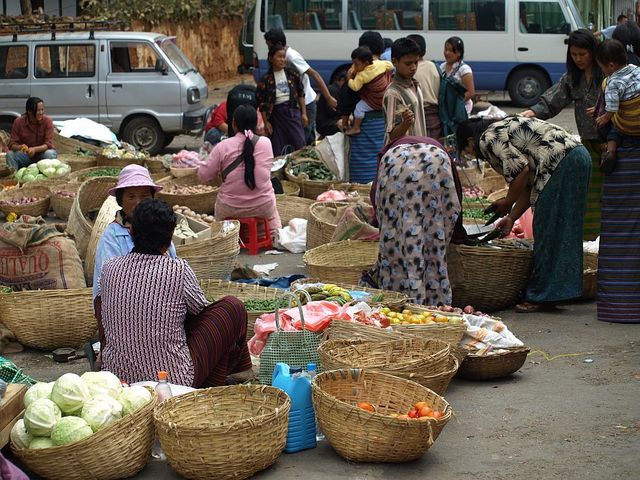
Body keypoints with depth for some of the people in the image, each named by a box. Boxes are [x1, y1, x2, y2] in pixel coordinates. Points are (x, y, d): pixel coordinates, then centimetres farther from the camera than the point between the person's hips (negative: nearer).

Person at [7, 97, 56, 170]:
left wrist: (35, 149, -39)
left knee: (50, 154, -33)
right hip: (26, 155, 1)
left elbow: (48, 144, -20)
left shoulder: (47, 121, -16)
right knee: (10, 154, -25)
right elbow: (12, 144, -14)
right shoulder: (18, 122, -13)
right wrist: (20, 147, -38)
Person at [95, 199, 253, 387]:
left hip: (118, 377, 4)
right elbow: (201, 307, 4)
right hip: (175, 380, -4)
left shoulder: (110, 267, -4)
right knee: (233, 307, 10)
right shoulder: (178, 269, -15)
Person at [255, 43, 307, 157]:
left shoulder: (291, 73, 5)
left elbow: (301, 94, 10)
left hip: (292, 110, 2)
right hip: (276, 113, -2)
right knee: (277, 150, 1)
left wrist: (304, 113, 5)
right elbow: (262, 103, -1)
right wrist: (266, 122, -4)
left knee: (300, 145, -2)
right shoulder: (266, 79, -2)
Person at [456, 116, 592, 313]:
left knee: (547, 231, -4)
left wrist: (507, 203, 1)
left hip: (562, 164, -10)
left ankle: (543, 296, 1)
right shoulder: (504, 128, 27)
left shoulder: (488, 139, -2)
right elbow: (528, 184, 23)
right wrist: (511, 218, 23)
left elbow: (521, 170, -14)